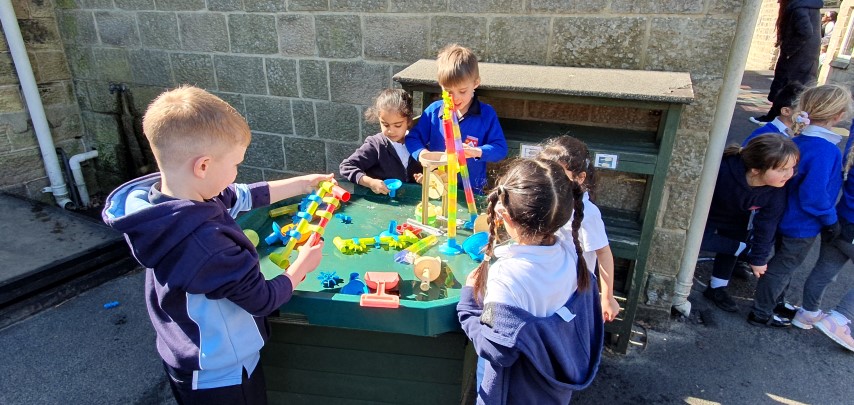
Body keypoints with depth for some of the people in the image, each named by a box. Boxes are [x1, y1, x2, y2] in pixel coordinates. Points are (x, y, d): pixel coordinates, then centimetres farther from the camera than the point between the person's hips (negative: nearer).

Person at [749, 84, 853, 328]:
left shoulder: (800, 138, -5)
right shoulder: (824, 150, -30)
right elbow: (814, 194, -29)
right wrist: (830, 220, -15)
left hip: (788, 216, 8)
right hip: (803, 225, -8)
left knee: (784, 264, 25)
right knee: (782, 268, 8)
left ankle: (776, 304, 44)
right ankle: (761, 314, 24)